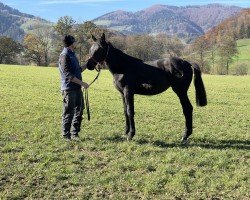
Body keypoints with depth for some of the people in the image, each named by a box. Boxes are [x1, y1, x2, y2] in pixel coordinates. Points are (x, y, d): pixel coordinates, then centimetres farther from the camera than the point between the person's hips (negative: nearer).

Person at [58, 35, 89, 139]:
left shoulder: (72, 54, 16)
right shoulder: (64, 56, -14)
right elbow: (68, 75, -20)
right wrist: (82, 83, -20)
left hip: (77, 88, 10)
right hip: (69, 89, -9)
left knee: (79, 110, 15)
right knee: (68, 112, -2)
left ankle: (75, 133, 25)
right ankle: (66, 134, 8)